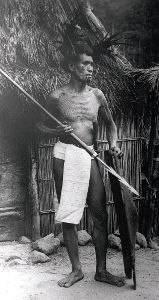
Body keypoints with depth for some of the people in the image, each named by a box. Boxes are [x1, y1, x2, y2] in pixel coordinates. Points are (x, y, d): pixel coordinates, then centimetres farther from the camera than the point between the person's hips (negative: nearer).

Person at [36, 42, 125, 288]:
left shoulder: (97, 95, 6)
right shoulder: (57, 97, -2)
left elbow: (110, 123, 19)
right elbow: (41, 125, 7)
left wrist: (113, 143, 1)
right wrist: (57, 132, -13)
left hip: (89, 157, 2)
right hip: (64, 156, -2)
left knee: (100, 214, 0)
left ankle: (101, 270, 15)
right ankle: (76, 270, 19)